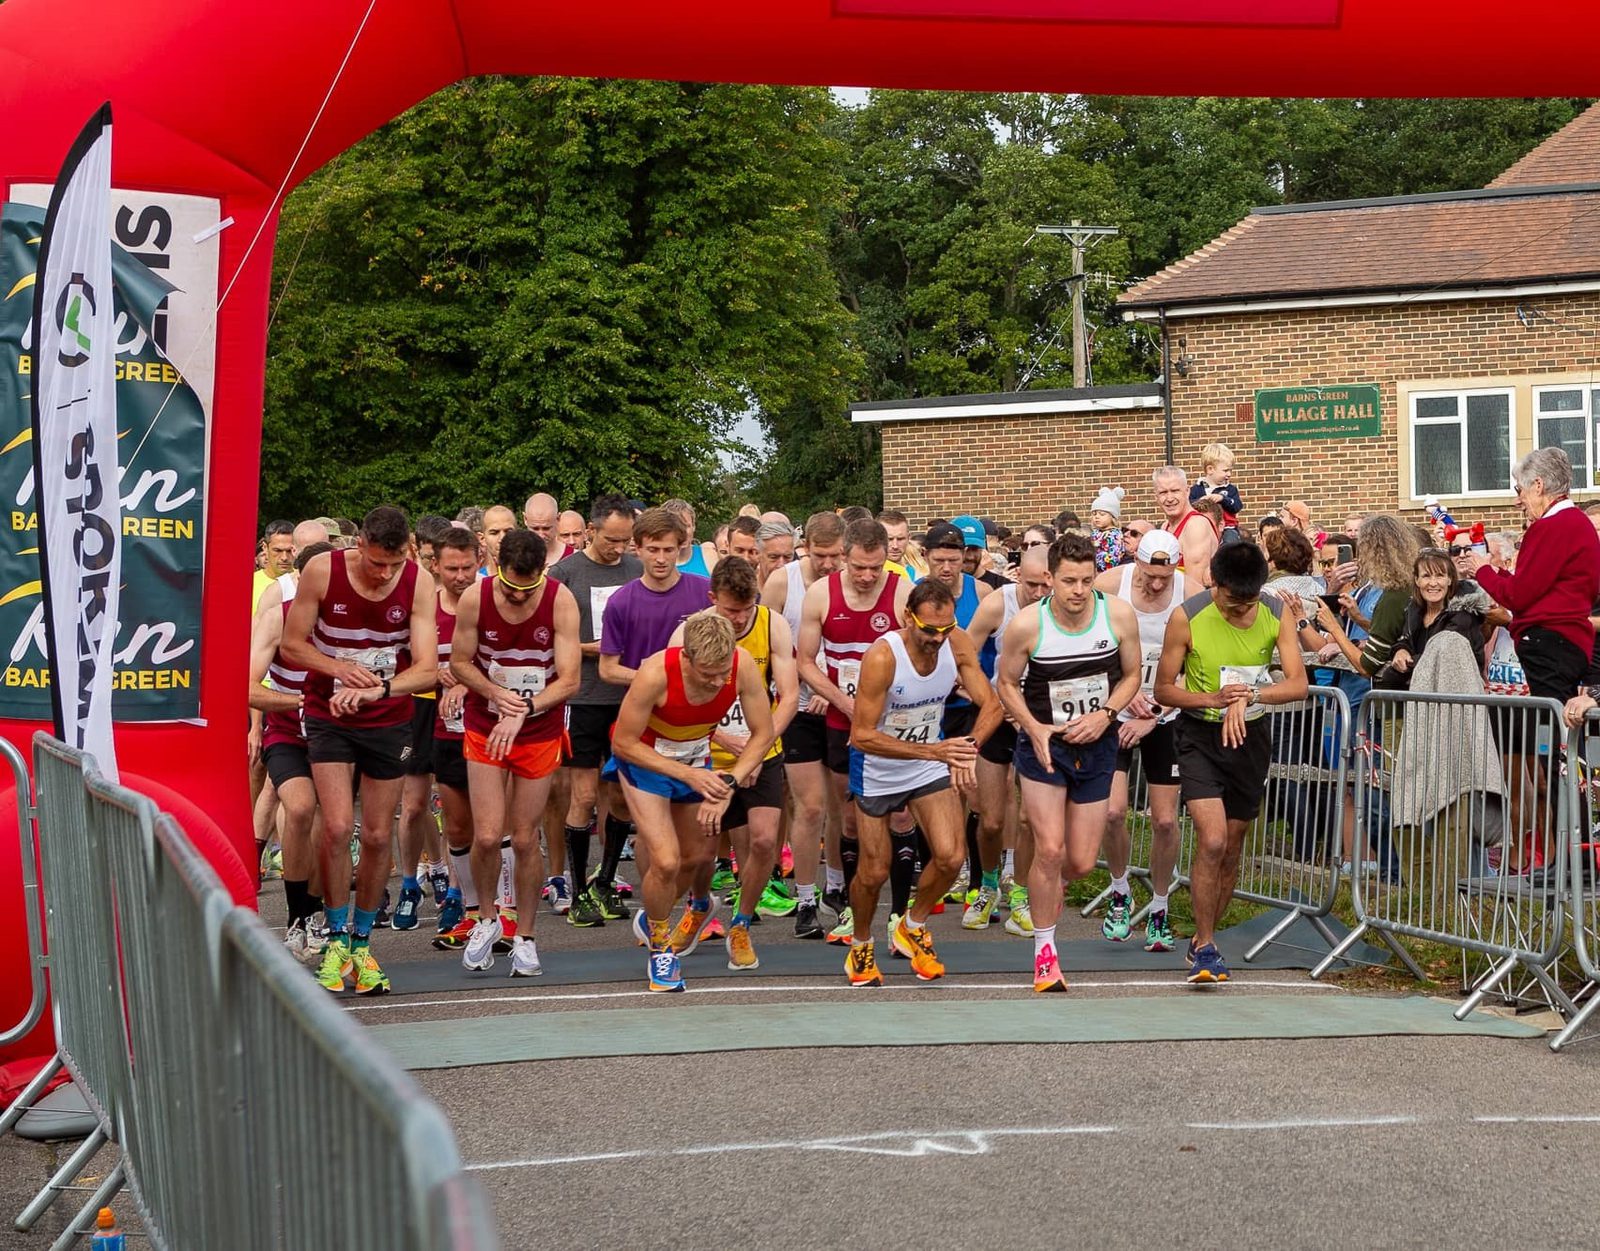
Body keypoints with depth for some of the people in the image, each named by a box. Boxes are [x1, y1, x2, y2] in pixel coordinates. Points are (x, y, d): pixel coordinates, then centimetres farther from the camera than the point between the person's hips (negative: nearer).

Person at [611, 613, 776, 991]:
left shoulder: (742, 666, -27)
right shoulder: (656, 673, -37)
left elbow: (764, 733, -12)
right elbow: (623, 743, -24)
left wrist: (729, 783, -23)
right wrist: (688, 775, -28)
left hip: (697, 760, 5)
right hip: (645, 759, -4)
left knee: (695, 857, 13)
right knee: (666, 860, -17)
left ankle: (652, 919, 45)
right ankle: (660, 950, 9)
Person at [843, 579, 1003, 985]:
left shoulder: (957, 645, -16)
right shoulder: (882, 657, -30)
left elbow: (990, 704, -12)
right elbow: (861, 735, -29)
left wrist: (967, 747, -34)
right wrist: (932, 750, -36)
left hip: (931, 765, 4)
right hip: (878, 772, -3)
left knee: (950, 857, -11)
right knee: (874, 873, 3)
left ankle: (911, 927, 17)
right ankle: (860, 947, 32)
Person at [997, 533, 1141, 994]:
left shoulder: (1119, 615, -11)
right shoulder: (1026, 624, -17)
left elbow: (1131, 675, 3)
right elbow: (1007, 683, -1)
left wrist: (1105, 714, -14)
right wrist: (1034, 728, -15)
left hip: (1097, 745, 2)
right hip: (1044, 743, -2)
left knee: (1080, 864, 4)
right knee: (1050, 849, -13)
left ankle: (1041, 888, 40)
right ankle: (1044, 951, 4)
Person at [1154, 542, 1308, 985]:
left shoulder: (1276, 615, -8)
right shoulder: (1186, 617, -15)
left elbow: (1297, 684, -13)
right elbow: (1164, 689, -8)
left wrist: (1249, 696, -30)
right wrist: (1214, 698, -25)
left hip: (1249, 736, 3)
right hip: (1200, 736, -3)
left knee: (1231, 849, 10)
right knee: (1212, 841, -18)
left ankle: (1203, 940, 27)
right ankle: (1205, 947, -5)